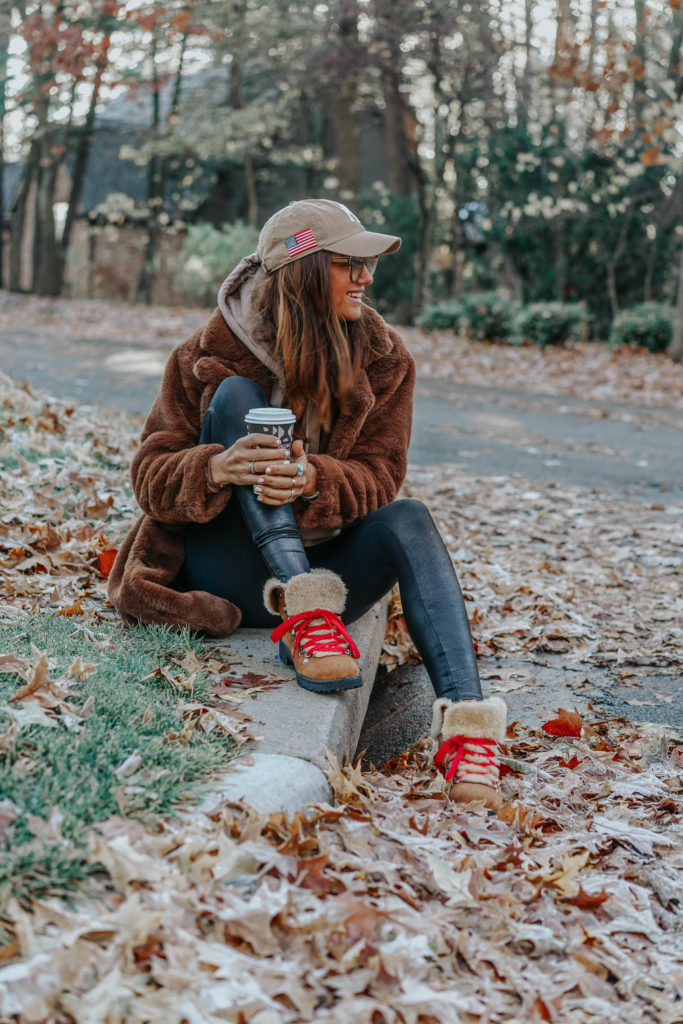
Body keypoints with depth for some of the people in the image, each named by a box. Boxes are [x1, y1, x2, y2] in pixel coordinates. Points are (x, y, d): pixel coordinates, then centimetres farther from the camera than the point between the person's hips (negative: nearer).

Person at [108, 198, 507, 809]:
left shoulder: (384, 360, 2)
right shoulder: (209, 357, -2)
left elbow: (378, 476, -7)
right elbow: (150, 475, -6)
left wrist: (313, 480, -31)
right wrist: (214, 469, -31)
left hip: (320, 565, 1)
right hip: (225, 571, -1)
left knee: (406, 519, -28)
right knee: (236, 397, -20)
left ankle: (465, 723, -45)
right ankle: (304, 613, -38)